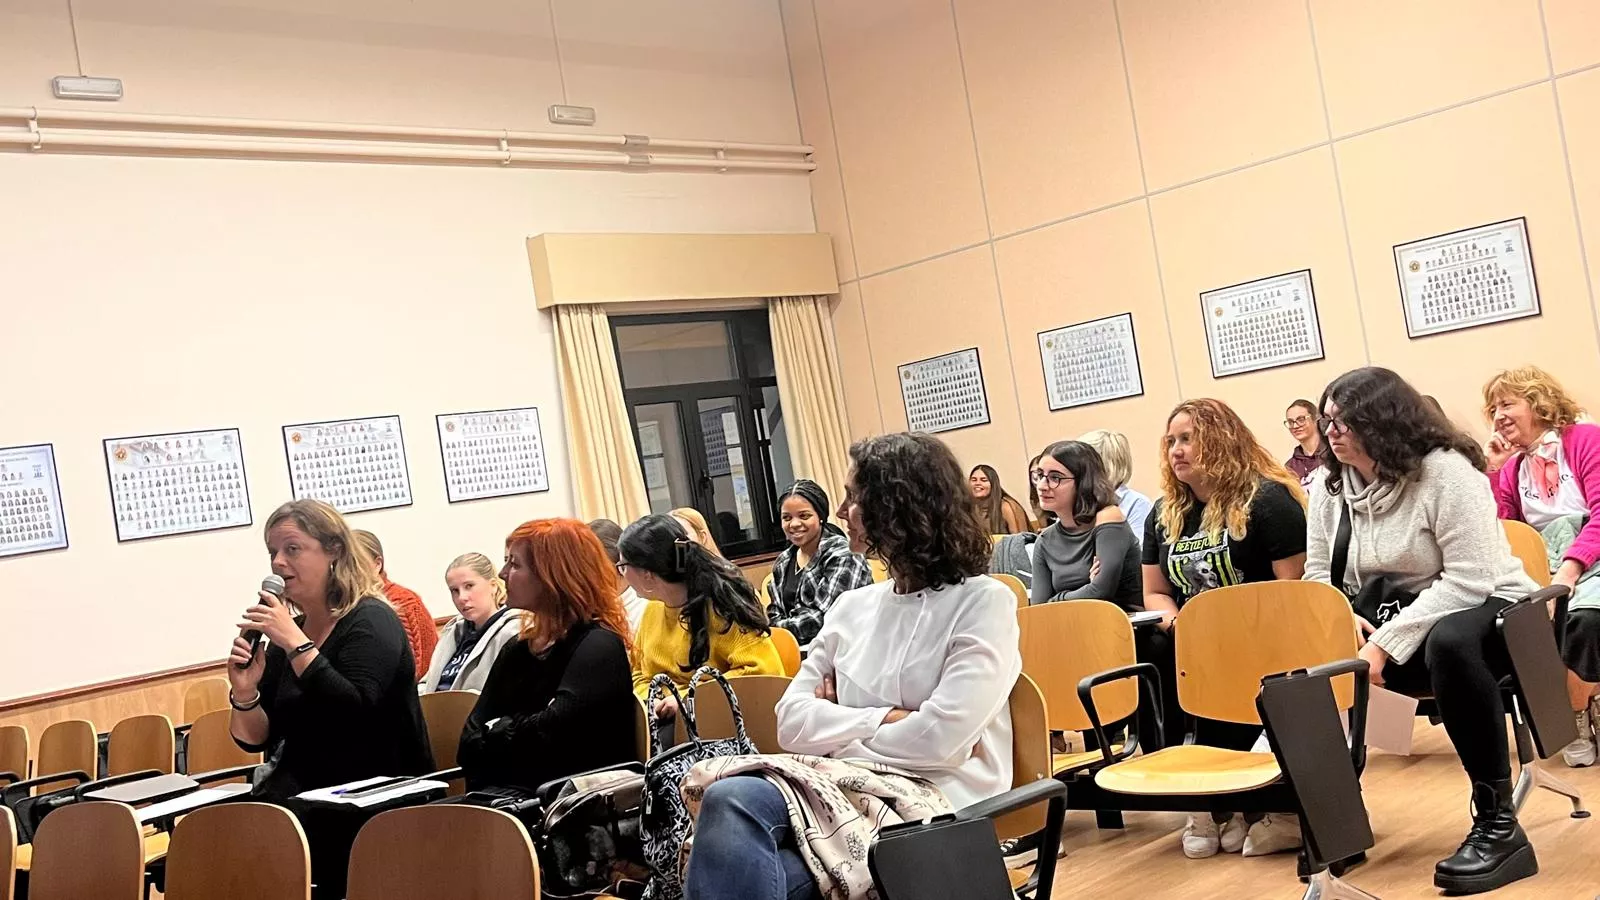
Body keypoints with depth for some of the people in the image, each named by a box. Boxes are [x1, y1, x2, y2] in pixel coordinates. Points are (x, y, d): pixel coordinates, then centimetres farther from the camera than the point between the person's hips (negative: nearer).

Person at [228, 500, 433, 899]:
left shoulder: (370, 622, -9)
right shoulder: (286, 631, 10)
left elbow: (354, 713, -24)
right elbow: (255, 739, 10)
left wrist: (297, 643, -24)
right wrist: (245, 693, -10)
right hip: (305, 797, 6)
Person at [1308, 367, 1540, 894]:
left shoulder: (1444, 470, -18)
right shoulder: (1329, 485, 1)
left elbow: (1469, 580, -25)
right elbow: (1317, 578, 1)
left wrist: (1387, 641, -30)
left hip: (1487, 611, -6)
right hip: (1395, 620, 6)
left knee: (1448, 642, -40)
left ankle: (1498, 824, -29)